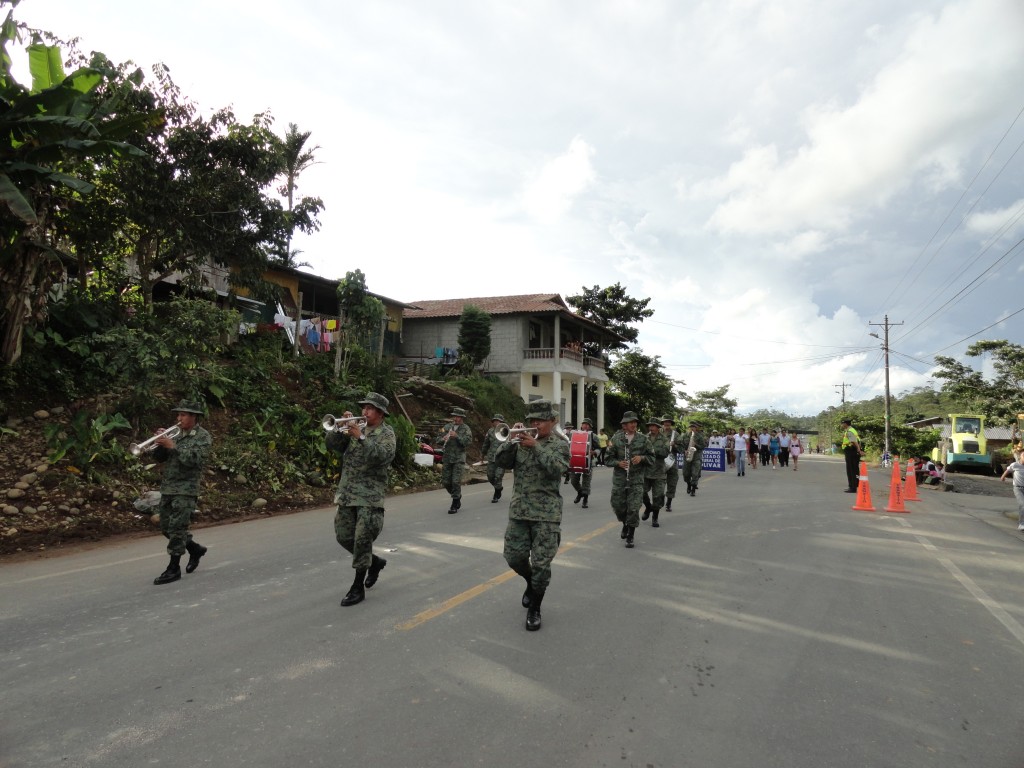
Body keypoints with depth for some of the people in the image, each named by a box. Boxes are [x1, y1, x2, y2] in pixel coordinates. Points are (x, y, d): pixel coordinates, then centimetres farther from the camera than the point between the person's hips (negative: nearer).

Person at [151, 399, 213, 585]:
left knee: (177, 528, -8)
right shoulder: (176, 435, 15)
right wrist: (160, 444, -5)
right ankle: (196, 549, 30)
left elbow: (194, 460, -19)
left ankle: (173, 569, 1)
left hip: (186, 489, -8)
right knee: (166, 528, 13)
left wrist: (173, 446, -21)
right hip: (167, 487, 8)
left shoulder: (203, 437, -5)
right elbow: (159, 458, 13)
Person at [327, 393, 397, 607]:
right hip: (347, 492, 6)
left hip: (370, 494, -6)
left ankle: (358, 588, 4)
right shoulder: (355, 429, 12)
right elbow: (331, 444, 4)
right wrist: (340, 429, -12)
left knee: (362, 539, -8)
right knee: (344, 537, 11)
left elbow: (384, 456, -22)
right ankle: (375, 562, 33)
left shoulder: (386, 433, -4)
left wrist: (361, 437, -27)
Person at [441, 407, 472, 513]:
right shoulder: (448, 427, 11)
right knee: (445, 482, 6)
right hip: (447, 458, 5)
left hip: (458, 458, -4)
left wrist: (457, 436, -23)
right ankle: (457, 496, 30)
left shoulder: (465, 429, -1)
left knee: (456, 482, -9)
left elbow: (468, 442, -12)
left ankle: (455, 506, 3)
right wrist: (444, 439, -11)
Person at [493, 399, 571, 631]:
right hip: (519, 510, 4)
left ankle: (534, 610, 16)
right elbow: (501, 461, 0)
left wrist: (536, 446, -19)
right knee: (514, 557, 9)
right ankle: (531, 583, 39)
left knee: (541, 565, -2)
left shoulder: (560, 444, 0)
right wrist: (512, 440, -13)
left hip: (547, 513, -4)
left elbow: (556, 468, -18)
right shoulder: (522, 442, 10)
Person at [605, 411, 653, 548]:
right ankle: (625, 524, 41)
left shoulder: (642, 439, -1)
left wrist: (642, 458, -14)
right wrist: (618, 463, -16)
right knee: (618, 506, 9)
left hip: (636, 480, -1)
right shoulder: (616, 439, -1)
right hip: (619, 479, 1)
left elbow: (651, 457, 6)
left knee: (633, 509, -4)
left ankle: (630, 537, 12)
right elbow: (609, 458, 3)